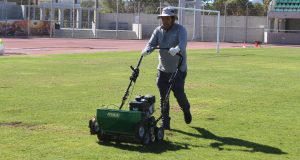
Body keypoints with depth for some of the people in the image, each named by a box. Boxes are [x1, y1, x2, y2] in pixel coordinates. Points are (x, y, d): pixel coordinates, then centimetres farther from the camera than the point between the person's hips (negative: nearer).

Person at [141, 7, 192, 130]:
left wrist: (177, 49, -49)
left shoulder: (180, 29, -9)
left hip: (178, 69, -4)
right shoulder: (158, 31, 6)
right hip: (163, 69, 4)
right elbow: (151, 43, -4)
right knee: (163, 97, 3)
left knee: (178, 93, -5)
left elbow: (183, 42, -27)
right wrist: (147, 50, -28)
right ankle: (165, 123, 11)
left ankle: (186, 110, 28)